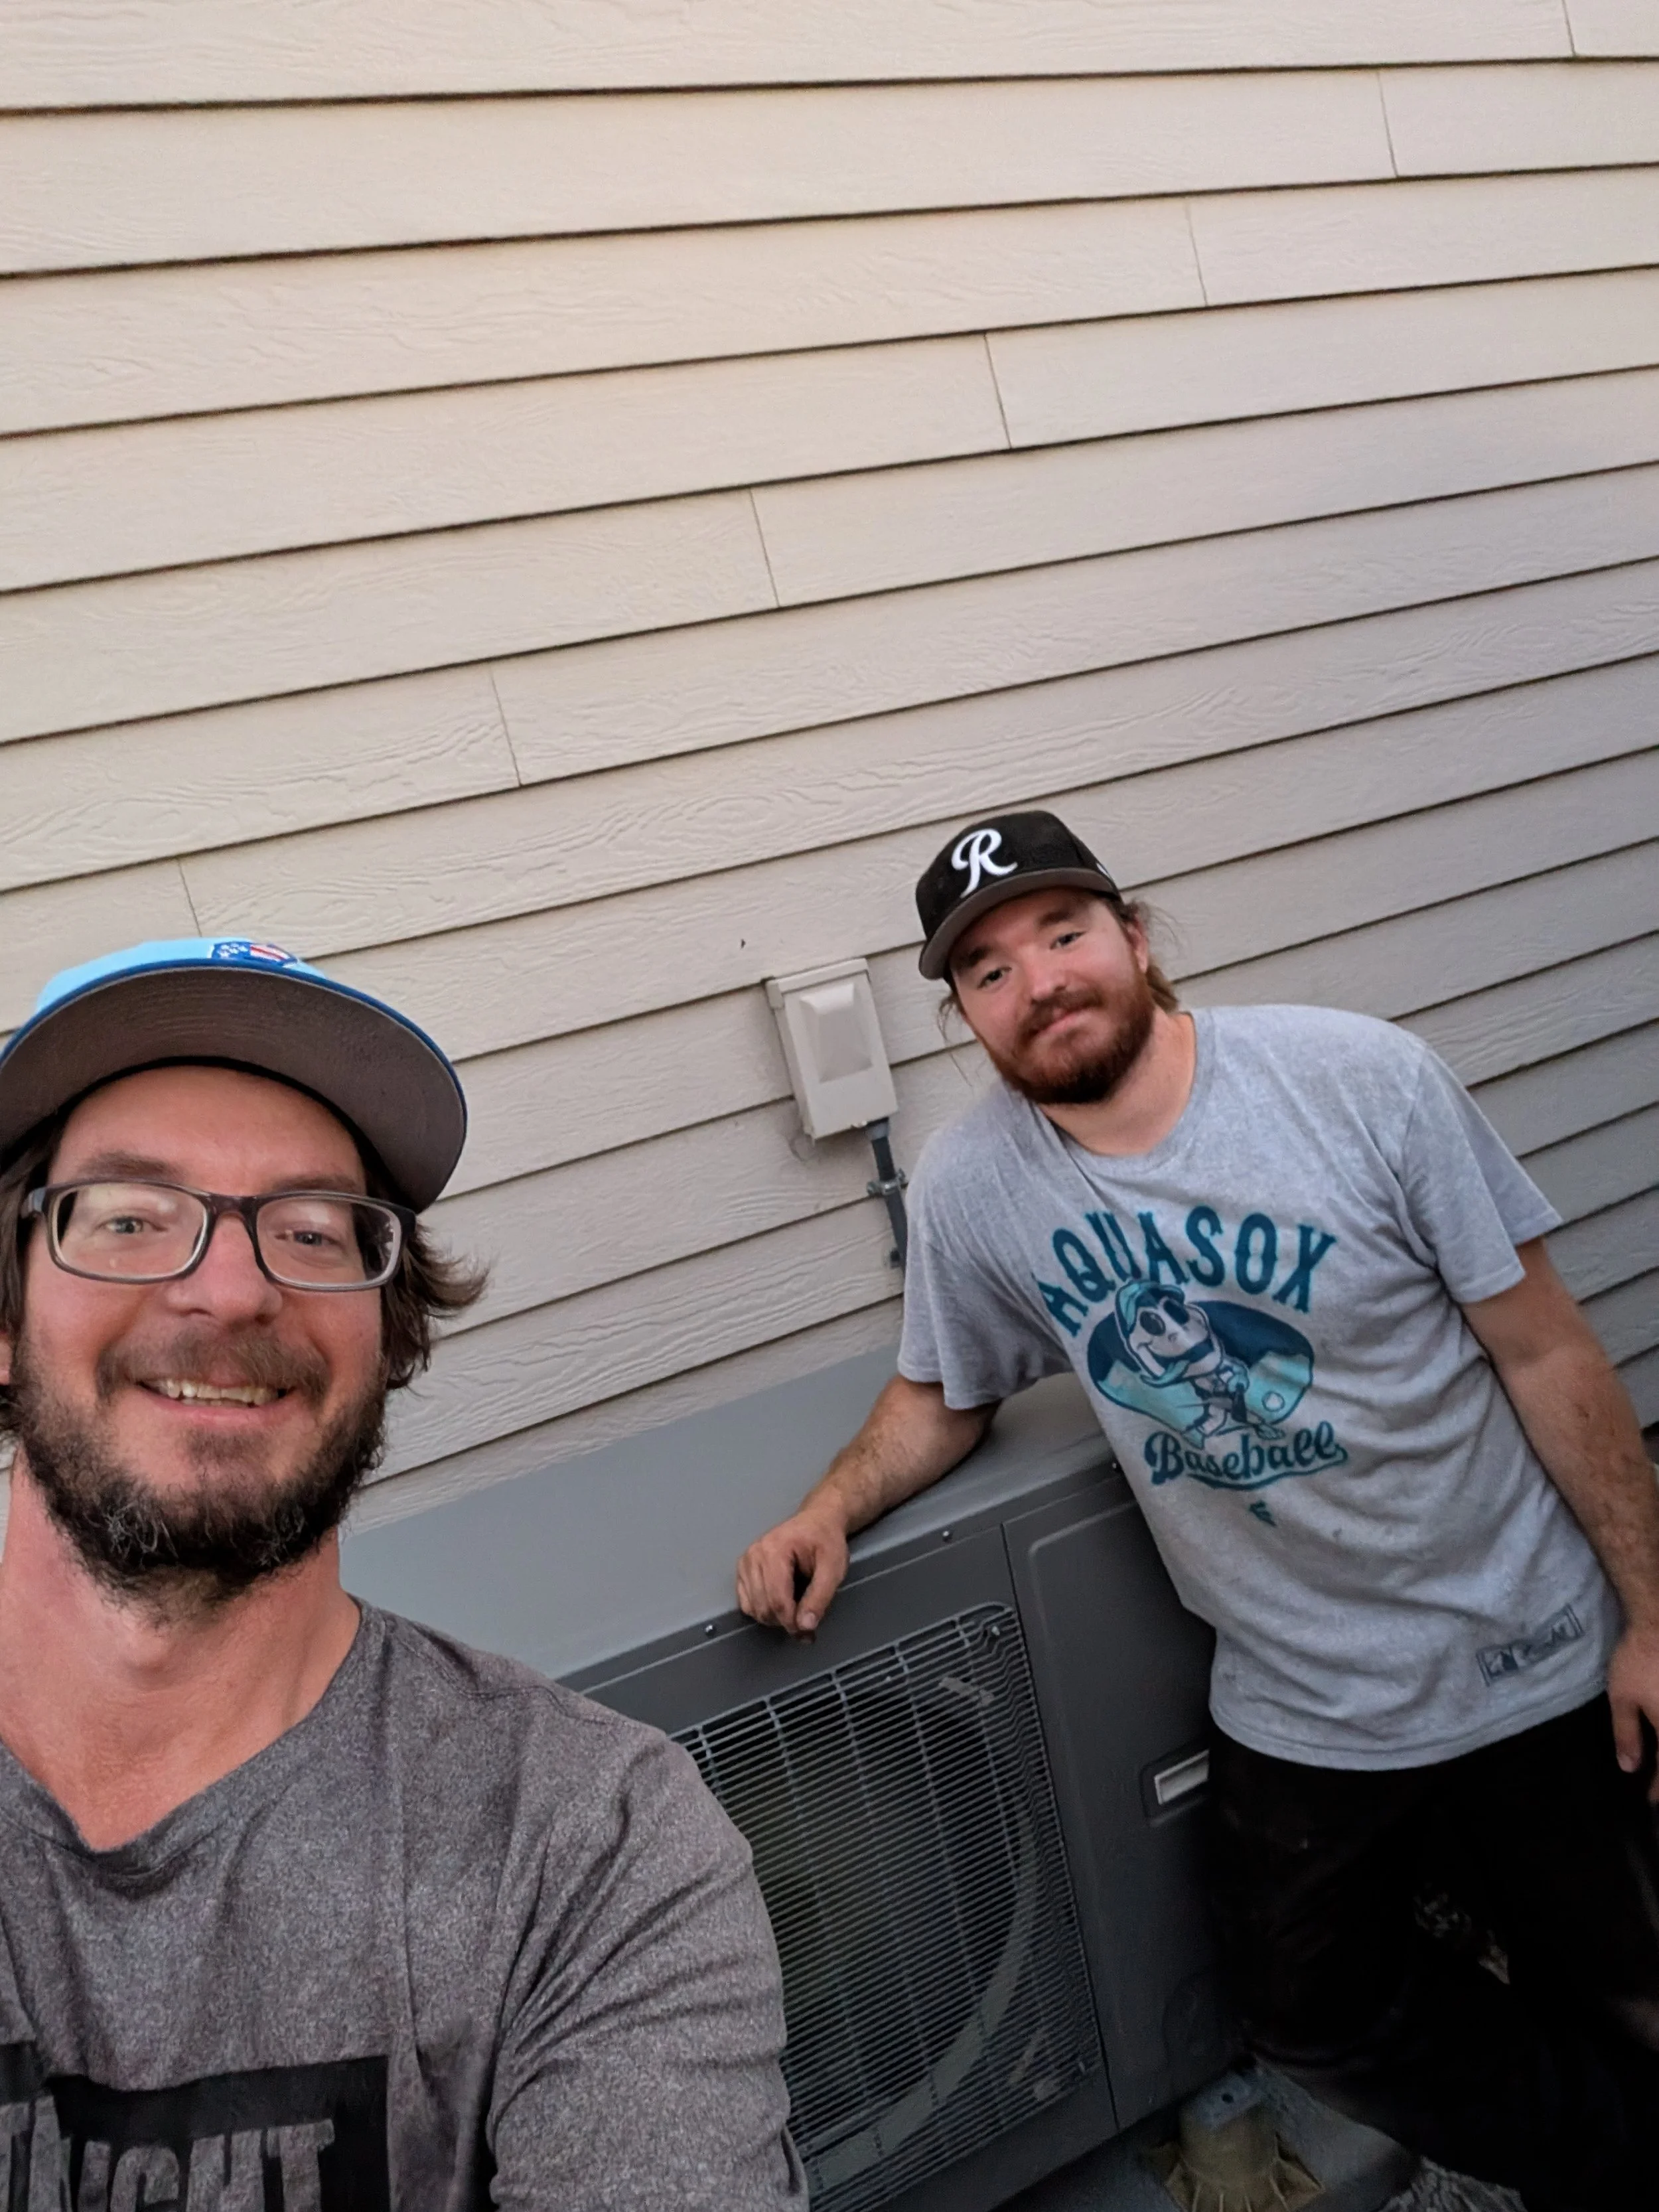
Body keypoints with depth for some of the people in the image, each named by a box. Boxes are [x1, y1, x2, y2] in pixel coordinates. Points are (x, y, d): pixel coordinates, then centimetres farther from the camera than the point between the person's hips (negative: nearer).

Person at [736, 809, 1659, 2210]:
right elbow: (941, 1398, 5)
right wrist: (833, 1508, -14)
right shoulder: (970, 1191, -13)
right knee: (1313, 2014, 18)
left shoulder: (1359, 1076, -19)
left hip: (1534, 1658, -2)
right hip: (1302, 1703, 3)